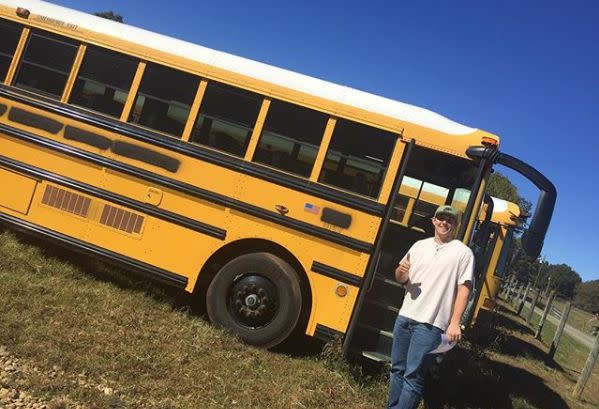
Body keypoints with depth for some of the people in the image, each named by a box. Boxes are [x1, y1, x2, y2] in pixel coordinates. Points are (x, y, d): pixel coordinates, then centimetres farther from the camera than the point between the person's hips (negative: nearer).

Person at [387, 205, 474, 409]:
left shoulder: (463, 252, -2)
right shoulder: (419, 246, 12)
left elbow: (464, 289, -6)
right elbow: (401, 279, 16)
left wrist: (455, 322, -14)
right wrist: (401, 271, -8)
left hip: (430, 323, -5)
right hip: (404, 316, 5)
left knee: (413, 376, -6)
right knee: (397, 369, 13)